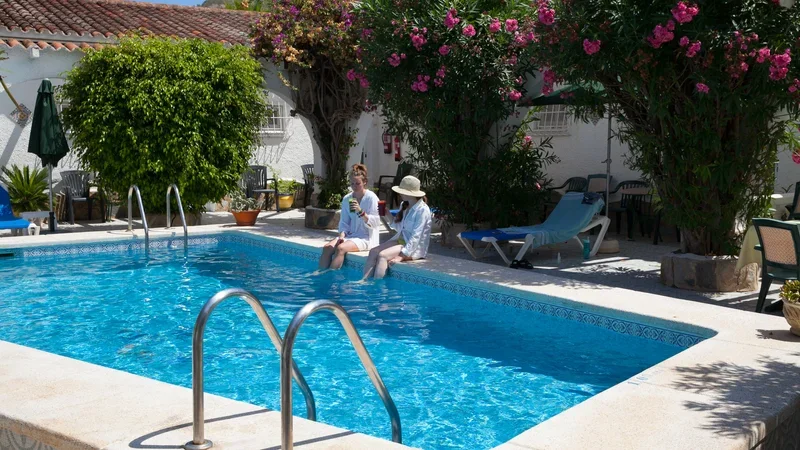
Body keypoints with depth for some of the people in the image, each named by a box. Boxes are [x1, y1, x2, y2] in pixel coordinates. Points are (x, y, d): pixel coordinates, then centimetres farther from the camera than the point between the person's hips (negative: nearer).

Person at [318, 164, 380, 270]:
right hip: (351, 235, 6)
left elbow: (376, 223, -14)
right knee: (327, 247, -18)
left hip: (367, 238, -6)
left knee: (340, 248, -29)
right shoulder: (346, 199, 9)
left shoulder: (371, 198, -8)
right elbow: (344, 222, 11)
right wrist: (342, 235, -9)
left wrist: (361, 212, -27)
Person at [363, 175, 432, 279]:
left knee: (382, 255, -26)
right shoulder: (404, 206, 11)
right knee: (373, 252, -12)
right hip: (400, 240, 9)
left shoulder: (422, 210, -16)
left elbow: (416, 237, -21)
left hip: (415, 247, -9)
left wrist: (402, 255, -26)